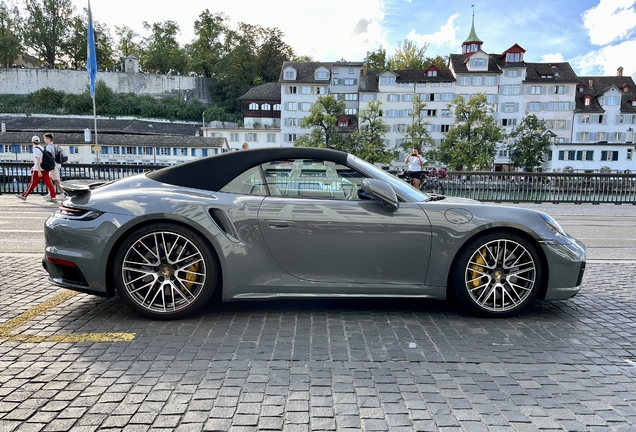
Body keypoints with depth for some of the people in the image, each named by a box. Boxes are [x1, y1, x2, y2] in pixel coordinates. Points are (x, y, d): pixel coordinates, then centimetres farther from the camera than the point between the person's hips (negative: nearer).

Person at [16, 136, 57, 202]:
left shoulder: (36, 149, -11)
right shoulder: (42, 148, 13)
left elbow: (38, 160, -20)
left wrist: (39, 171, -24)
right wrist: (34, 167, 34)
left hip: (38, 170, -7)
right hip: (45, 169, 7)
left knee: (33, 183, 3)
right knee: (48, 183, 1)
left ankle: (24, 196, 15)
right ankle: (53, 197, -3)